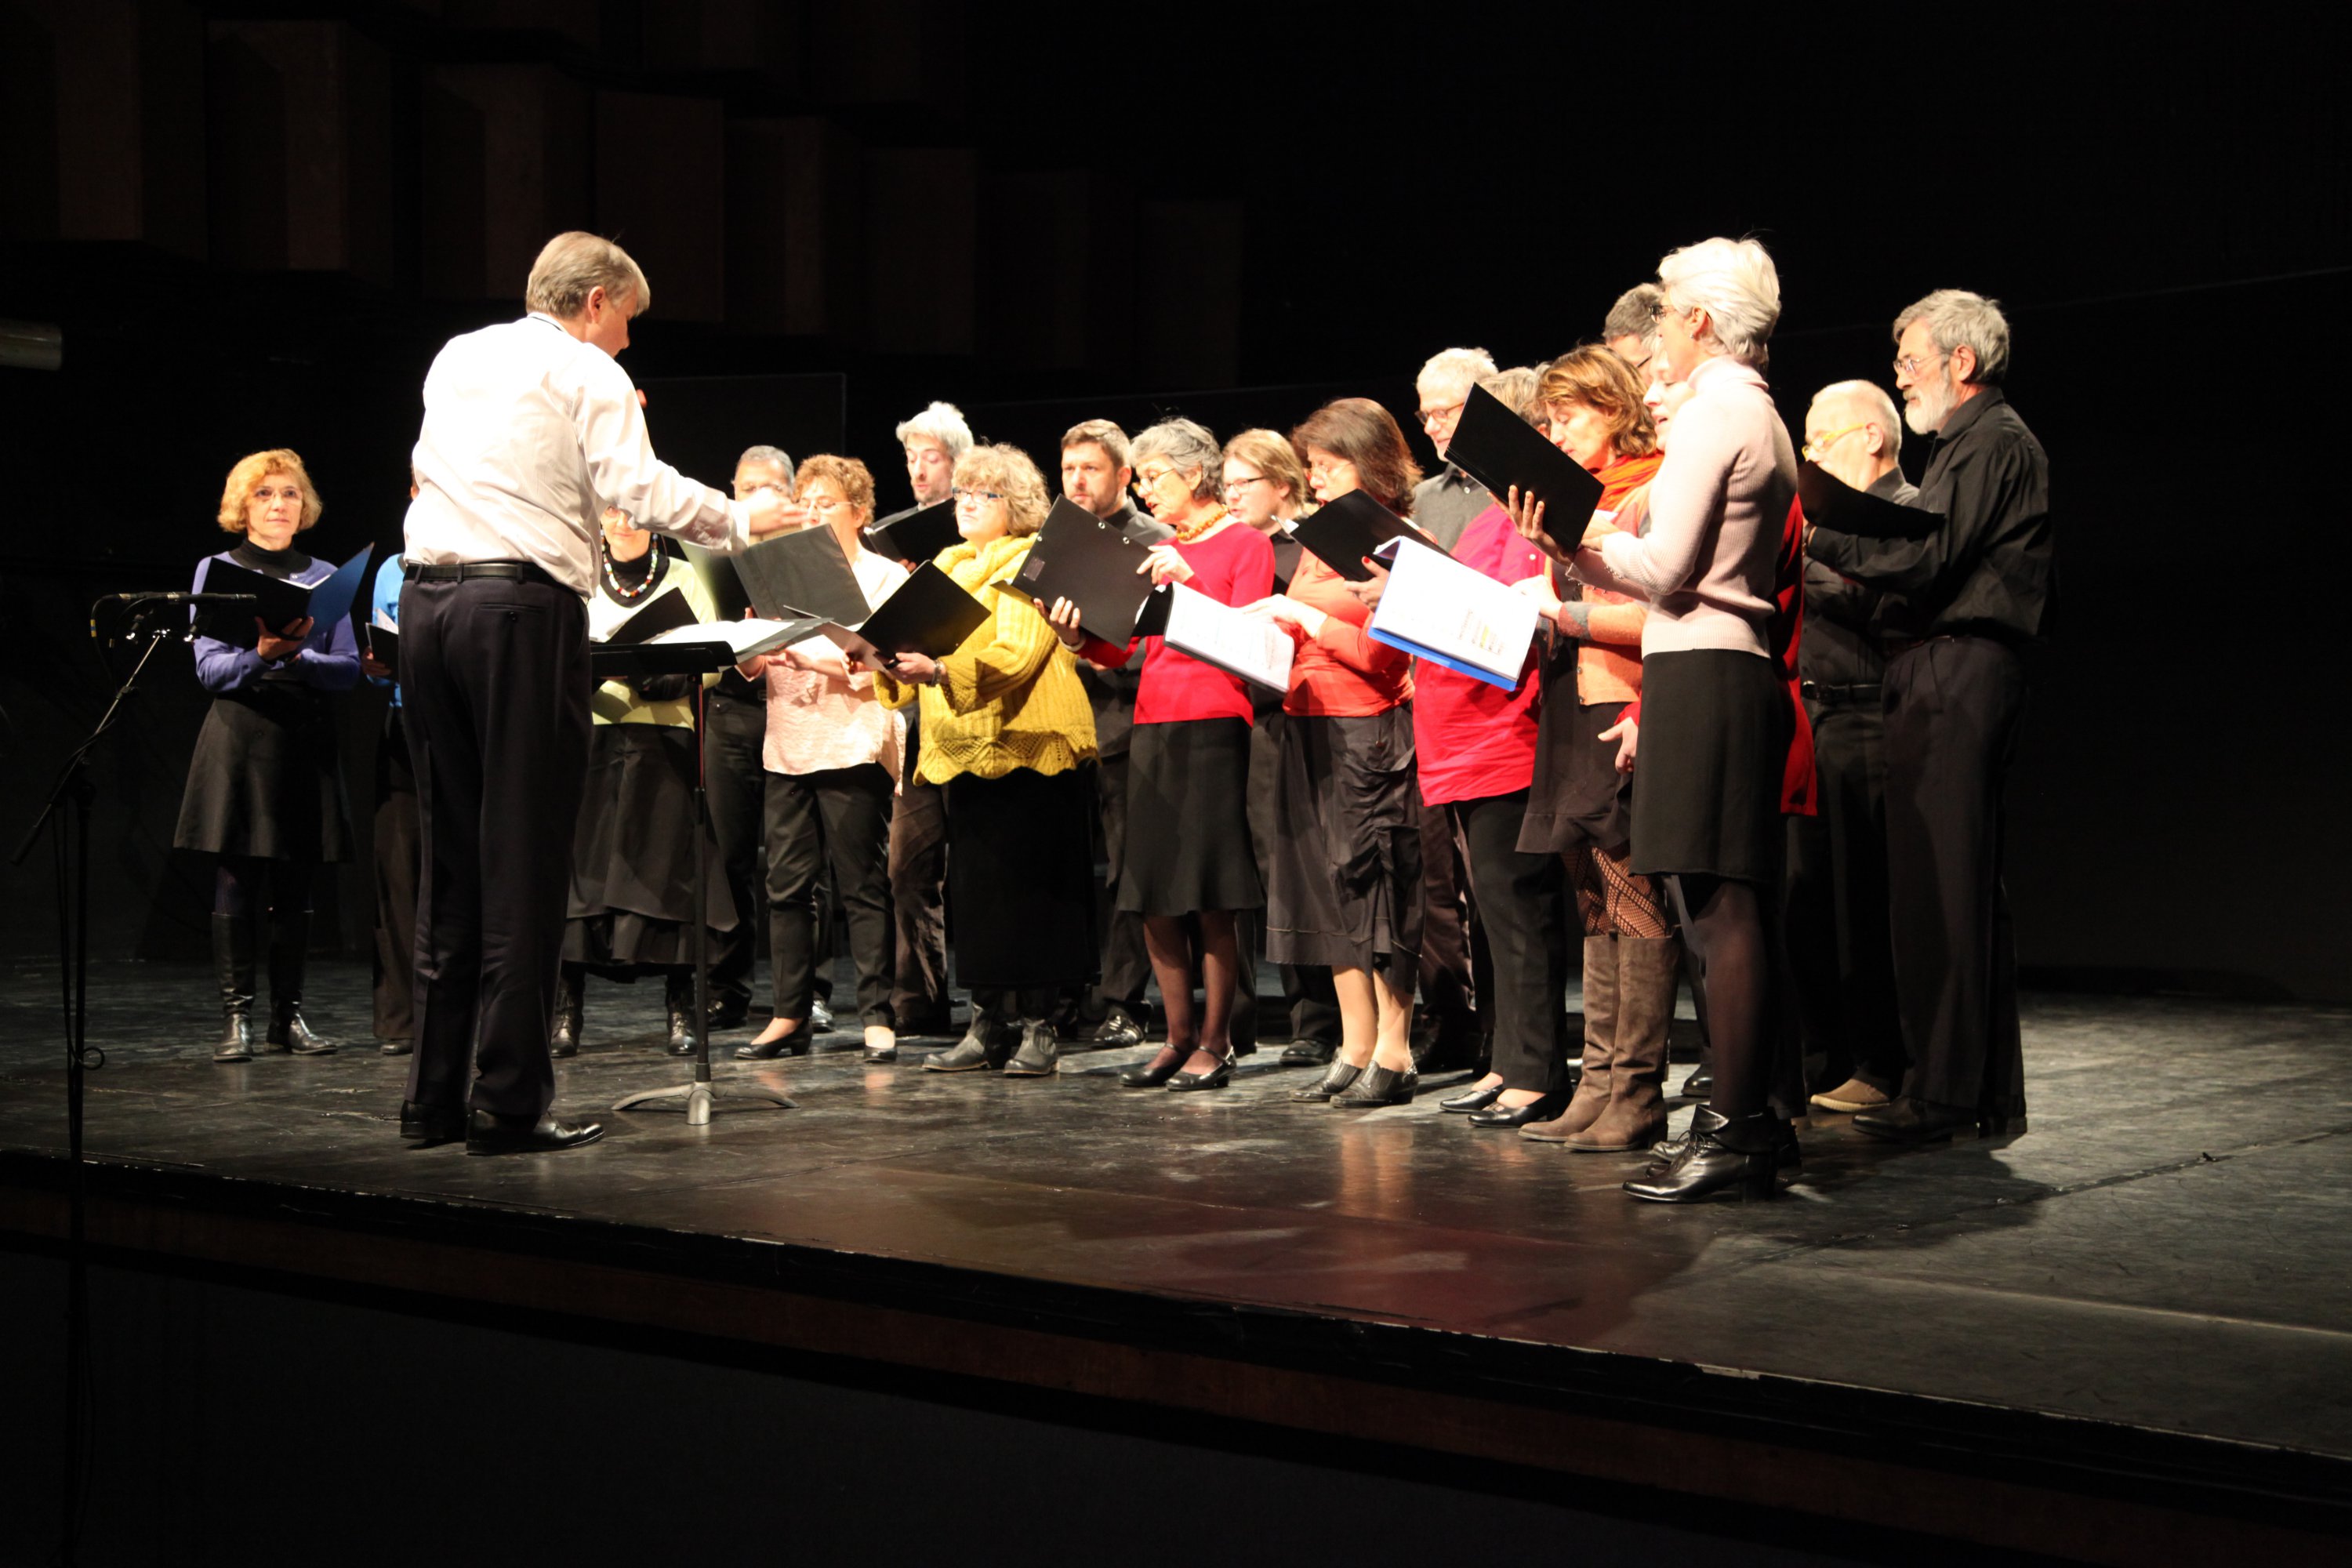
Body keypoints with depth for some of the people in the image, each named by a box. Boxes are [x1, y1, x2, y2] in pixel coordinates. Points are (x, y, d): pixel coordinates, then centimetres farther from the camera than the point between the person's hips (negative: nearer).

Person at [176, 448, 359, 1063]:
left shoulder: (323, 577, 12)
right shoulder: (216, 569, 5)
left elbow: (349, 668, 4)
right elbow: (210, 669, -3)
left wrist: (297, 654, -15)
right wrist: (261, 654, -22)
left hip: (307, 737, 2)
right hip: (240, 733, -2)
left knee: (296, 884, 3)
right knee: (236, 878, -6)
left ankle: (289, 1014, 9)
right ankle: (236, 1017, -3)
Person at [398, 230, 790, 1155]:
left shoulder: (455, 360, 21)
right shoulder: (586, 374, 1)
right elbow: (638, 489, -11)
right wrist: (739, 522, 0)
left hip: (427, 600, 7)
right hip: (523, 603, -7)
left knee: (450, 852, 12)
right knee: (525, 860, -4)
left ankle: (434, 1096, 15)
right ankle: (508, 1104, -5)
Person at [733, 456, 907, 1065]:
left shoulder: (884, 577, 3)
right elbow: (753, 663, 15)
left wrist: (814, 659, -21)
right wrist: (754, 651, -8)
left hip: (854, 746, -5)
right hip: (788, 746, 5)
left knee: (863, 885, -3)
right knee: (787, 883, 2)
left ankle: (878, 1015, 0)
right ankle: (790, 1014, 8)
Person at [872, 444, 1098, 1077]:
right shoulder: (947, 568, 20)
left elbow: (1017, 654, -18)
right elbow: (926, 646, 19)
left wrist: (943, 672, -32)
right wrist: (894, 668, -4)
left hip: (1023, 742, -7)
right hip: (961, 747, 7)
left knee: (1028, 882, -5)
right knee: (972, 887, 6)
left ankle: (1037, 1026, -1)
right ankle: (987, 1023, 11)